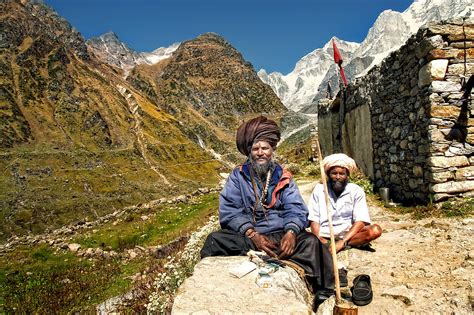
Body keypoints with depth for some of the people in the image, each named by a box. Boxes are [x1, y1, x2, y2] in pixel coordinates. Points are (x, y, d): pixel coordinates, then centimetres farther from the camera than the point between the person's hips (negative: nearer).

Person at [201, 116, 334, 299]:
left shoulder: (283, 177, 13)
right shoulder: (237, 176, 8)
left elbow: (295, 209, 2)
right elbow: (228, 210, -3)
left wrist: (291, 232, -21)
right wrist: (252, 234, -19)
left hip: (280, 236, 1)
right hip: (247, 238, 0)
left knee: (310, 242, -27)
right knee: (215, 240, -28)